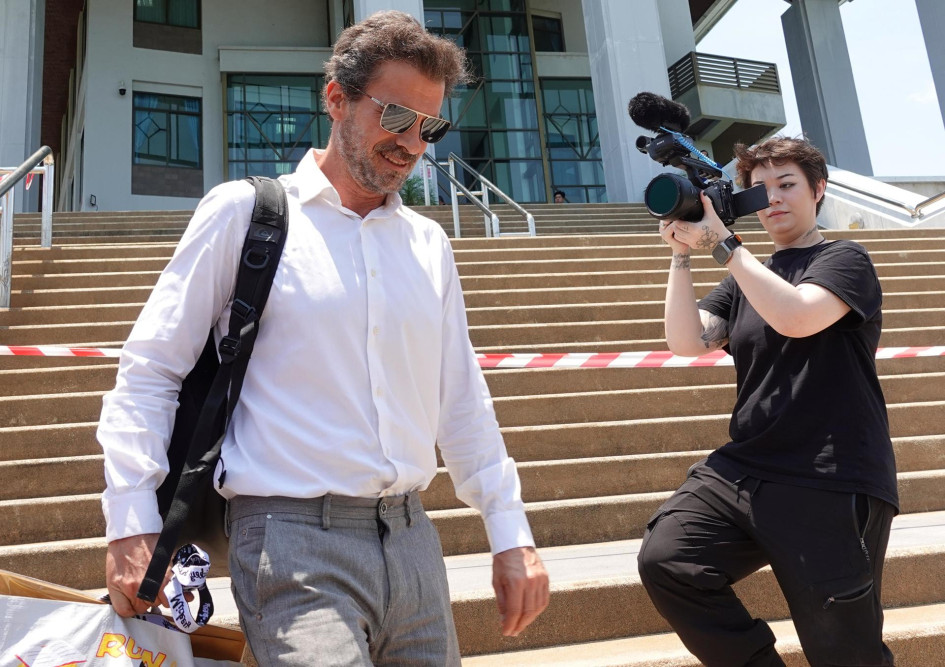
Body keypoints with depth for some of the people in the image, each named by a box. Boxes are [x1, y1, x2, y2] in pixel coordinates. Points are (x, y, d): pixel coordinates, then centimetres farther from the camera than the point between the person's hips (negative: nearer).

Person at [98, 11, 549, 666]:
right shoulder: (243, 212, -1)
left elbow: (462, 400, 14)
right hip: (293, 539, -5)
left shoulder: (429, 242, 12)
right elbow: (149, 371, 0)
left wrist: (511, 535, 11)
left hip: (412, 538, 5)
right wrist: (132, 523, -7)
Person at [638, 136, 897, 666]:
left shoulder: (843, 259, 2)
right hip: (744, 470, 5)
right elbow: (687, 342, 3)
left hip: (831, 486, -5)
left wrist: (721, 240, -16)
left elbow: (795, 317, -19)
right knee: (664, 562, -14)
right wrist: (682, 253, -4)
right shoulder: (746, 280, 17)